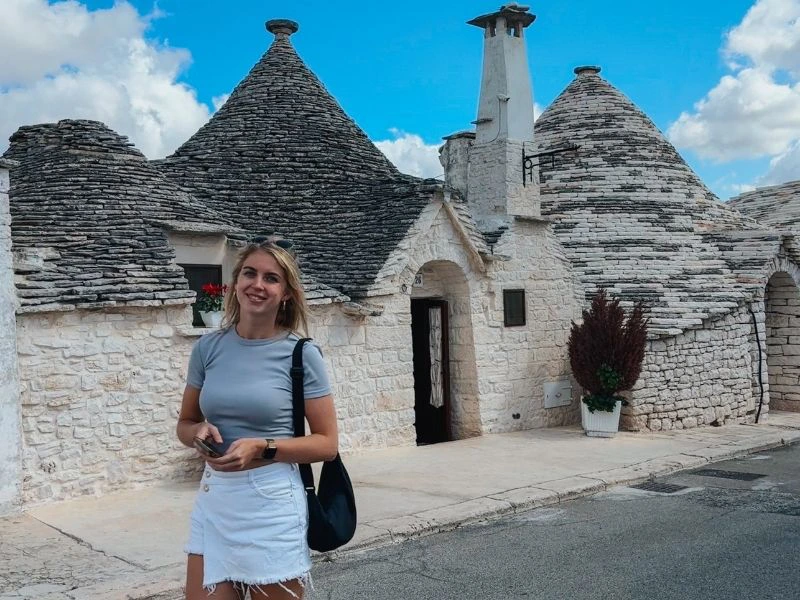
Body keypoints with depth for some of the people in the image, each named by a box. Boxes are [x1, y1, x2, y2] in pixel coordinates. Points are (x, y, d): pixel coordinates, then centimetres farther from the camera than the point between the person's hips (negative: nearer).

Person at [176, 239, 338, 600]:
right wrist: (199, 432, -8)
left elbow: (327, 444, -5)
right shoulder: (208, 348, 2)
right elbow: (184, 424, 14)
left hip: (271, 507, -3)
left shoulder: (301, 354, -8)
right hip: (213, 502, 3)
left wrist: (263, 448, -18)